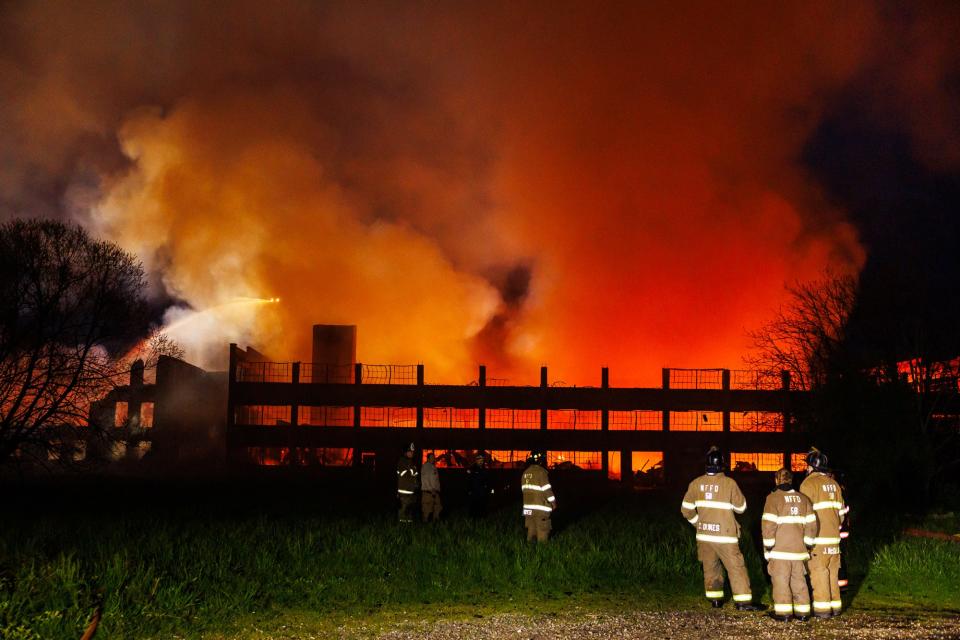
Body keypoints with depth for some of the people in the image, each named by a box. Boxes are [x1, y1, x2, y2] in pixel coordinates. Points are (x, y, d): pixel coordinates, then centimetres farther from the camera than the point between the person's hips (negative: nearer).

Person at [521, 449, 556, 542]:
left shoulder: (526, 472, 8)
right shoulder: (541, 472, -15)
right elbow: (546, 489, -15)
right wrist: (553, 502, -4)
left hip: (528, 507, 7)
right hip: (540, 507, -7)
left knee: (531, 528, 14)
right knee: (542, 530, 0)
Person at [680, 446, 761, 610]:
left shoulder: (696, 483, -3)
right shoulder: (729, 483, -13)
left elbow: (686, 509, 3)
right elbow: (741, 507, -1)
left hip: (704, 534, 4)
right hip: (725, 535, -4)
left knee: (710, 567, 16)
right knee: (736, 567, 3)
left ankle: (715, 598, 21)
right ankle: (743, 601, 3)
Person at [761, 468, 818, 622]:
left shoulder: (773, 498, -7)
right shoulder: (803, 499, 10)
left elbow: (768, 524, -13)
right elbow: (811, 524, 9)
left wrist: (768, 545, -6)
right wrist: (807, 543, 16)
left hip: (779, 549, -5)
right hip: (799, 548, 5)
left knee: (781, 580, 0)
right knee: (799, 580, 12)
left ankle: (783, 612, -1)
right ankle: (803, 612, 14)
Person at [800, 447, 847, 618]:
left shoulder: (809, 483, -9)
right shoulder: (834, 483, 12)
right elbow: (841, 511, 16)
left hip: (817, 538, -7)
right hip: (834, 536, 7)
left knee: (818, 572, -3)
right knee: (833, 572, 13)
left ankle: (822, 608, -3)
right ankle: (835, 606, 17)